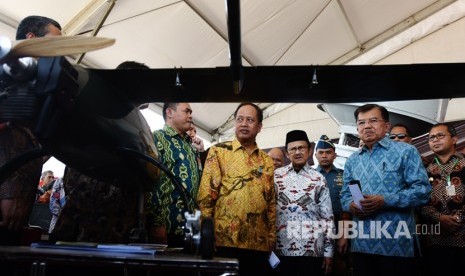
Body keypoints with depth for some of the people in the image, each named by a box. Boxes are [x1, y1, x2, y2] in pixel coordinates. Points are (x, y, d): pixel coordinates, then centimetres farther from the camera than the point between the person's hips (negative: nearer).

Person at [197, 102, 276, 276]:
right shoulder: (218, 151, 1)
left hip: (259, 243, 4)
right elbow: (206, 194, -4)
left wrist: (272, 238, 10)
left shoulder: (267, 161, 14)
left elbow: (271, 203, 15)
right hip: (225, 240, -4)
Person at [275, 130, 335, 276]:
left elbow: (328, 217, 3)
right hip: (281, 248, 1)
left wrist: (328, 251, 1)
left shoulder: (318, 179, 3)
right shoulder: (276, 176, 3)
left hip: (311, 249, 0)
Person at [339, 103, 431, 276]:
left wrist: (385, 201, -18)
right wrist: (351, 205, -7)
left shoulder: (406, 151, 0)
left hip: (396, 243, -4)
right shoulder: (352, 160, 14)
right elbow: (345, 194, 16)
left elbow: (422, 190, -8)